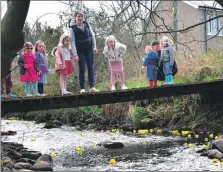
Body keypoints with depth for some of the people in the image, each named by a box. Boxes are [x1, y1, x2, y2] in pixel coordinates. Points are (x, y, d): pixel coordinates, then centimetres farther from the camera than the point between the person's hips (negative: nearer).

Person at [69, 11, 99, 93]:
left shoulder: (87, 24, 3)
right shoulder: (72, 28, -8)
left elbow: (92, 35, 10)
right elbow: (72, 42, -10)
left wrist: (94, 46, 4)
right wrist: (75, 54, -15)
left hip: (89, 49, 4)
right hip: (80, 51, -4)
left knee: (91, 68, -2)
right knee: (82, 69, -4)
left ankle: (92, 87, -5)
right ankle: (82, 88, 2)